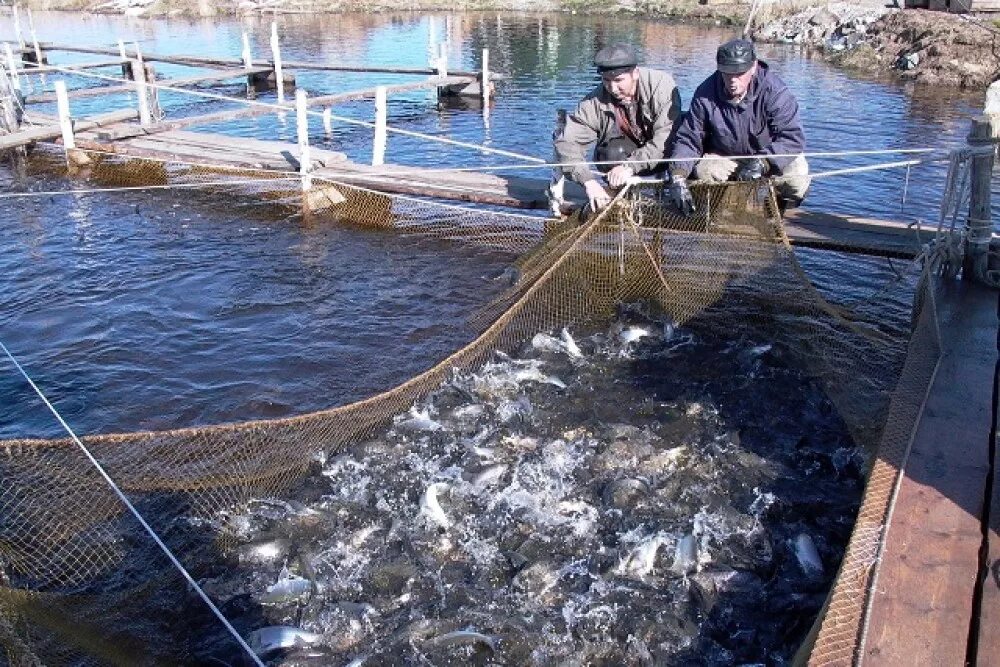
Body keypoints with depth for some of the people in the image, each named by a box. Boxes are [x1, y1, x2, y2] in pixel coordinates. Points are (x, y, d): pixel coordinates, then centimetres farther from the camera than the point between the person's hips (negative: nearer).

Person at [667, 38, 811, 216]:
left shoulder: (775, 92, -24)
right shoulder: (705, 94, -17)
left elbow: (792, 137, -29)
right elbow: (688, 138, -16)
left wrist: (762, 162, -45)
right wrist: (678, 176, -34)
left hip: (769, 156, -2)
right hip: (724, 157, 2)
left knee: (797, 175, -28)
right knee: (702, 171, -27)